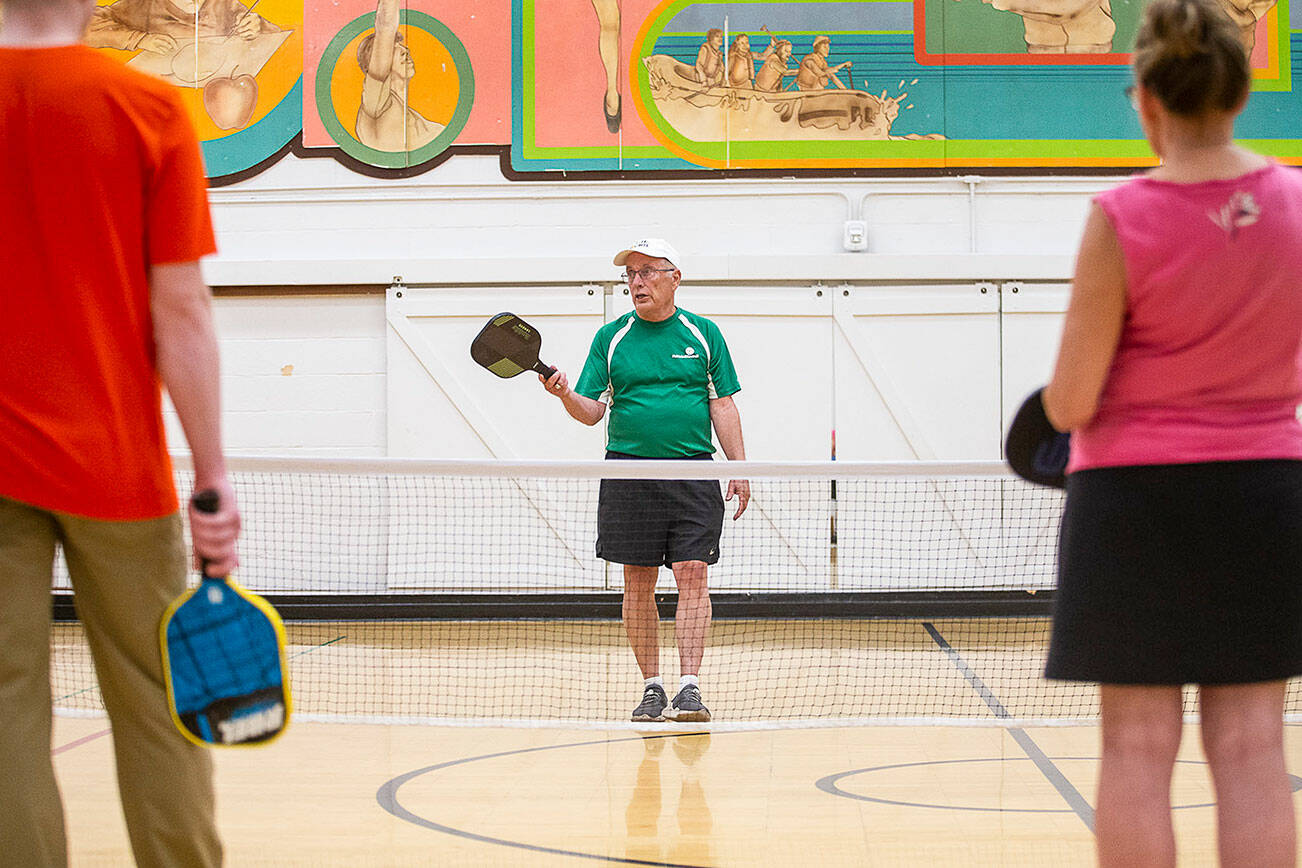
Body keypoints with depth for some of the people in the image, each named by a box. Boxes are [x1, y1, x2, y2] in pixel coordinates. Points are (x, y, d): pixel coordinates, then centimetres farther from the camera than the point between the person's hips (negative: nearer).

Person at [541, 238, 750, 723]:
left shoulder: (703, 334, 8)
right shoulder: (611, 338, 8)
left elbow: (723, 406, 7)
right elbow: (592, 411, 4)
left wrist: (739, 468, 1)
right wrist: (566, 395, -17)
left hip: (694, 474, -1)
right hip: (629, 473, 1)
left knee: (692, 575, -9)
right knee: (638, 583, 3)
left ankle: (690, 686, -10)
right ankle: (651, 687, 12)